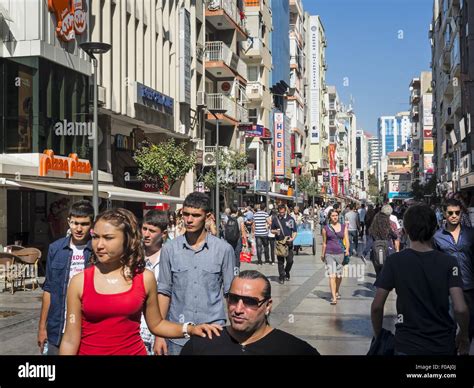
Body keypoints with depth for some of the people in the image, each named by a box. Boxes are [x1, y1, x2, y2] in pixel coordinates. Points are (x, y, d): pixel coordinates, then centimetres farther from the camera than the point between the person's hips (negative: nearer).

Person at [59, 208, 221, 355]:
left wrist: (190, 329, -5)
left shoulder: (145, 278, -3)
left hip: (134, 351, 1)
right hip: (89, 351, -1)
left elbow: (156, 324, 8)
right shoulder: (79, 281, -6)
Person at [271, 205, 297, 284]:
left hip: (288, 243, 0)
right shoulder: (275, 219, 6)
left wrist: (292, 238, -13)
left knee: (290, 260, 0)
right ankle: (281, 277, 10)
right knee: (280, 261, 2)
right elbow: (272, 230, 13)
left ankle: (286, 273, 25)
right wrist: (275, 231, -10)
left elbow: (294, 231, 5)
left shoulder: (291, 219, 3)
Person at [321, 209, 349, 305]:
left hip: (340, 253, 2)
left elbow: (346, 239, 3)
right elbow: (324, 243, 11)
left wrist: (347, 249, -14)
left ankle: (337, 292, 38)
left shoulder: (344, 227, 8)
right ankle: (334, 297, -14)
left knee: (339, 275, 14)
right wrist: (322, 255, 15)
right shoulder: (326, 228, 4)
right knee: (332, 275, -11)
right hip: (329, 254, -2)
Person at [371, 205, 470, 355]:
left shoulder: (394, 261, -8)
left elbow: (377, 306, -9)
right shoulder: (449, 262, -8)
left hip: (407, 345, -2)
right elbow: (460, 309, -15)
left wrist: (378, 336, 6)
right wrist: (463, 336, 2)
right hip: (443, 345, 2)